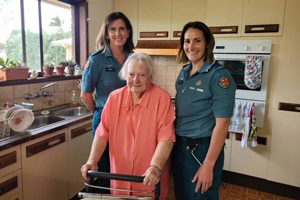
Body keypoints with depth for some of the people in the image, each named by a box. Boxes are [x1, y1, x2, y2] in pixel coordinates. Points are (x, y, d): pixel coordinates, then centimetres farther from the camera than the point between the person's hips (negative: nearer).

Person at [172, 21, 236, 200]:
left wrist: (208, 165, -19)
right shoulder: (184, 72, 4)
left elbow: (222, 123, -19)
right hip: (179, 145, 7)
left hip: (202, 149, -6)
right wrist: (175, 140, 9)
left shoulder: (219, 76, -16)